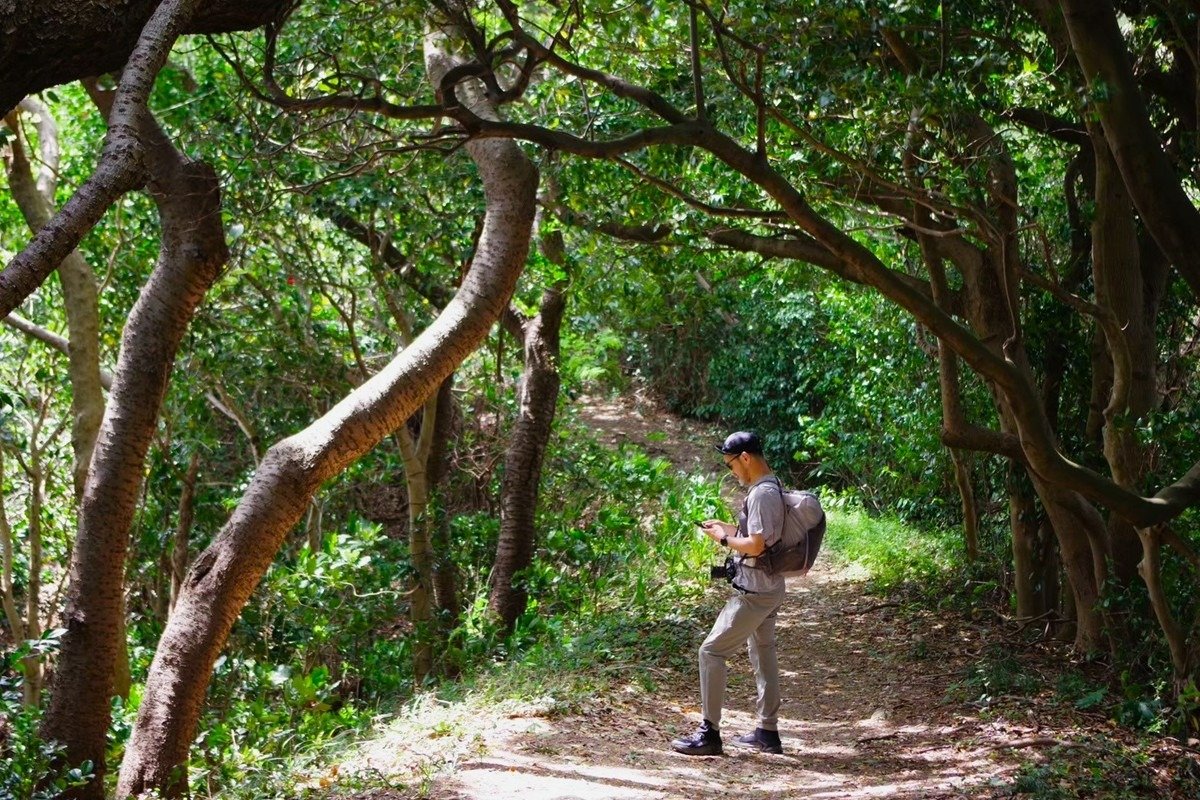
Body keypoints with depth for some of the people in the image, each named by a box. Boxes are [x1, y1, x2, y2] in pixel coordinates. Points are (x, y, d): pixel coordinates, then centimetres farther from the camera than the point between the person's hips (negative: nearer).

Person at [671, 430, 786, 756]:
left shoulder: (762, 493, -21)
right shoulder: (772, 487, 11)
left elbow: (756, 545, -26)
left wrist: (723, 539, -12)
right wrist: (729, 527, 12)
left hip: (754, 592, -11)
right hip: (769, 588, 11)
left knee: (712, 651, -7)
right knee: (763, 653, 17)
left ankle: (709, 733, -5)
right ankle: (768, 732, 26)